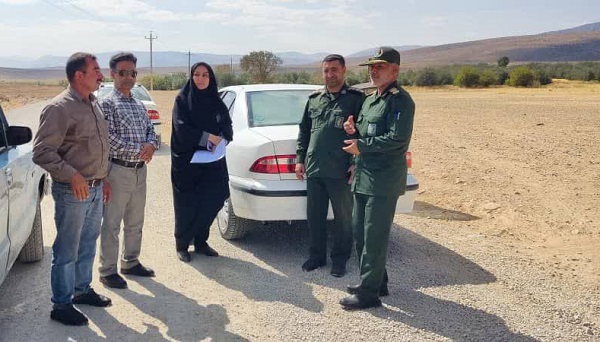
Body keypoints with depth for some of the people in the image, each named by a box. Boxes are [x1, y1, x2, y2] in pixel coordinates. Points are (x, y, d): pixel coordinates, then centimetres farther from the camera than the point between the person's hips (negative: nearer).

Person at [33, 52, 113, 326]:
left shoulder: (94, 103, 10)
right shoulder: (59, 108, -16)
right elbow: (42, 152, -19)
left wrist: (103, 178, 19)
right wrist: (72, 176, -25)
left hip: (96, 189, 8)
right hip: (72, 191, -8)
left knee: (87, 245, 19)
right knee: (66, 251, 3)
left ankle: (82, 289, 36)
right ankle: (61, 305, 15)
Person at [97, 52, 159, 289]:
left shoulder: (139, 105, 14)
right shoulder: (106, 104, -8)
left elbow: (151, 130, 13)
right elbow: (109, 138, -17)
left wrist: (151, 145, -9)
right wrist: (138, 150, -16)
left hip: (140, 170, 7)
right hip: (118, 170, -7)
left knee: (135, 222, 17)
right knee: (111, 224, 1)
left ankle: (130, 262, 31)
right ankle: (107, 271, 11)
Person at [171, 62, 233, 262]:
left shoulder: (216, 102, 9)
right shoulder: (183, 99, -4)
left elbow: (227, 125, 6)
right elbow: (181, 128, -14)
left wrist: (221, 139, -15)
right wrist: (208, 137, -21)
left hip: (212, 162, 4)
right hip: (187, 161, -4)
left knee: (210, 202, 5)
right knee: (187, 205, 2)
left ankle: (201, 242, 22)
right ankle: (181, 245, 18)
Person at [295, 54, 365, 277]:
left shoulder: (356, 98, -1)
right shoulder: (314, 99, 13)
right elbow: (304, 131, 17)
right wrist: (300, 159, 10)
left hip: (341, 172, -4)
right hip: (314, 170, 5)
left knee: (344, 218, 7)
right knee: (314, 217, 12)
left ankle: (339, 260, 21)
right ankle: (317, 256, 27)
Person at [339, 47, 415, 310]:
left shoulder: (400, 100, -11)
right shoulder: (370, 100, 18)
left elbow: (398, 139, -21)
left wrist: (361, 146, -16)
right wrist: (354, 130, 3)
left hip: (384, 181, -10)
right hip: (363, 178, 10)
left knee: (374, 238, -4)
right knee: (360, 234, 16)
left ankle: (368, 293, 5)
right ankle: (375, 281, 30)